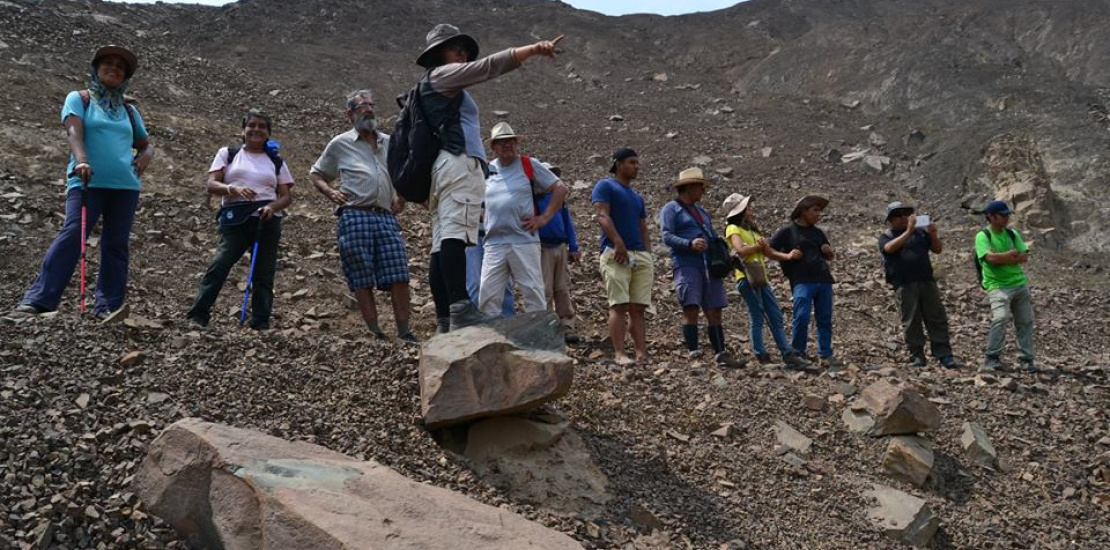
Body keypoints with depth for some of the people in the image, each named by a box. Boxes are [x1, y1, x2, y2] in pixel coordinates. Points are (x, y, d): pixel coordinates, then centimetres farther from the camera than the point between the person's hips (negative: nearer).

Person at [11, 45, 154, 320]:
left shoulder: (129, 110, 20)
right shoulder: (79, 99, 8)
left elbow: (146, 144, 28)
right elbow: (74, 131, -9)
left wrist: (146, 155, 3)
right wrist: (81, 160, -28)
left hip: (125, 185, 4)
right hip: (88, 182, -4)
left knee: (117, 244, 1)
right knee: (71, 235, -17)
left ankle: (109, 306, 4)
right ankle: (36, 301, -19)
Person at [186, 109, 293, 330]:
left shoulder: (276, 162, 16)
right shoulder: (227, 154, 13)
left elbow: (287, 196, 10)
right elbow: (211, 184, 2)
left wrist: (272, 206, -12)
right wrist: (233, 189, -19)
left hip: (267, 221, 2)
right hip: (236, 220, -2)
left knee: (264, 274, 2)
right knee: (219, 264, -17)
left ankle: (261, 324, 6)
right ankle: (197, 315, -14)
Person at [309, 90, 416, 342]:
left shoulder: (389, 142, 18)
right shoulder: (340, 143, 10)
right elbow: (315, 174, 18)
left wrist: (401, 195, 13)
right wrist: (330, 192, -1)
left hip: (386, 217, 3)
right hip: (355, 216, -3)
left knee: (399, 276, -5)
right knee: (362, 280, -2)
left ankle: (404, 332, 0)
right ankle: (375, 332, 3)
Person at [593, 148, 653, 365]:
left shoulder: (637, 197, 27)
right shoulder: (605, 186, 4)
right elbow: (602, 215, -10)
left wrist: (648, 256, 12)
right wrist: (618, 242, -23)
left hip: (641, 256, 7)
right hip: (616, 254, -7)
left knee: (638, 308, 2)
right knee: (619, 305, -12)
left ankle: (642, 354, 0)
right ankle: (619, 353, -14)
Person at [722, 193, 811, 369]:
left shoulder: (752, 230, 23)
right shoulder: (733, 229, -2)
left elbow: (768, 252, 17)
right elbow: (740, 250, -19)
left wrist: (787, 256, 0)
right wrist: (758, 246, -3)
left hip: (761, 279, 8)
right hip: (747, 278, -8)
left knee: (776, 317, 5)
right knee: (757, 318, -5)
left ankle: (788, 355, 7)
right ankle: (761, 356, 0)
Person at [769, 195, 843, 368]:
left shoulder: (818, 233, 20)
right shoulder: (787, 232, 4)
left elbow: (830, 257, 29)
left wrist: (829, 251, 6)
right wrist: (787, 256, -12)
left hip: (823, 280, 5)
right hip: (802, 281, -5)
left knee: (825, 319, 5)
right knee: (802, 317, -15)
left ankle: (826, 355, 12)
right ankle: (797, 354, -2)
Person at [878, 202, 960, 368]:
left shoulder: (920, 231, 16)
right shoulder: (886, 237, 8)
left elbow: (938, 249, 14)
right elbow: (890, 248, -15)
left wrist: (933, 235, -5)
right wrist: (908, 231, -20)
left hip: (927, 281, 3)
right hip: (904, 285, -3)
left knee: (937, 319, 0)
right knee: (911, 322, -1)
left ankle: (944, 355, 1)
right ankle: (917, 356, 5)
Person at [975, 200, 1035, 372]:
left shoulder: (1012, 233, 10)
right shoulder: (983, 236, -6)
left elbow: (1024, 257, 2)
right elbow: (991, 257, -21)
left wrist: (1002, 259, -11)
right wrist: (1012, 253, -8)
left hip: (1020, 283, 6)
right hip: (997, 285, -6)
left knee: (1025, 321, 5)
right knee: (1001, 318, -23)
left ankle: (1027, 359, 15)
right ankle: (992, 358, -13)